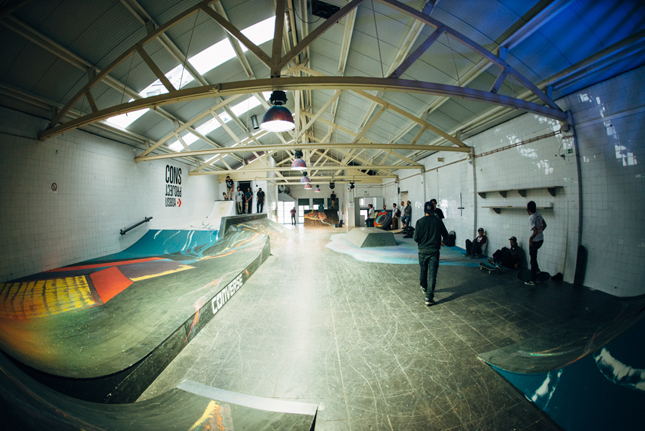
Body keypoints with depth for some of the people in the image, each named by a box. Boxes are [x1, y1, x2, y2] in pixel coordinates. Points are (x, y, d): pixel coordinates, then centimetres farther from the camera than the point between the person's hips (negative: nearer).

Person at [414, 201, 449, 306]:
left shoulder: (419, 222, -8)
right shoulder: (438, 221, -4)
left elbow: (416, 238, -8)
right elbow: (445, 235, 6)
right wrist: (442, 242, 26)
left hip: (422, 251, 1)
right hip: (434, 251, 0)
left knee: (423, 270, 21)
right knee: (432, 274, 0)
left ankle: (424, 288, 43)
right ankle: (429, 298, -3)